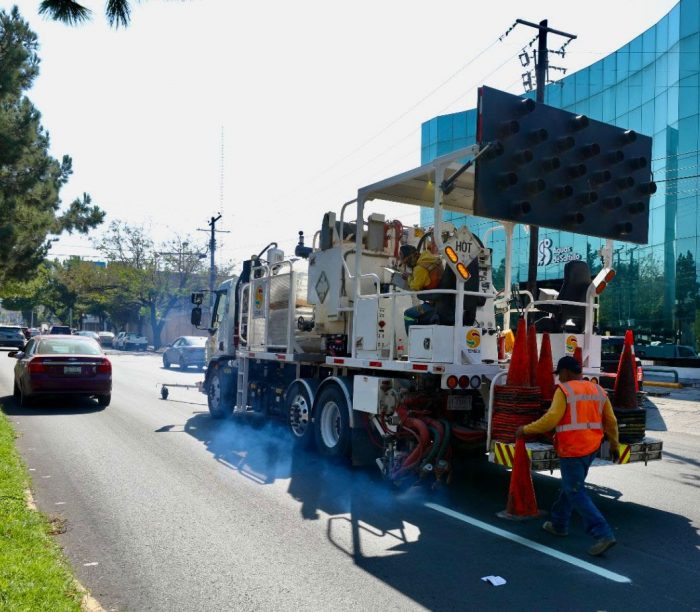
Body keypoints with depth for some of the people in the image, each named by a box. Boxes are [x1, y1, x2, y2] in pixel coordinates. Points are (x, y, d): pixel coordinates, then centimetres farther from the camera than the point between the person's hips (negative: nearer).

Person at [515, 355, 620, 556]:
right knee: (569, 486, 22)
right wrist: (614, 445, 26)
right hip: (591, 449, 8)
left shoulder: (564, 391, -12)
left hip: (572, 450, -8)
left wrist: (526, 429, -9)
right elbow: (611, 421, 14)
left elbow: (551, 420, -20)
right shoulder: (597, 391, 9)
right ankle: (559, 524, 35)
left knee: (576, 494, -2)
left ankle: (604, 535, -9)